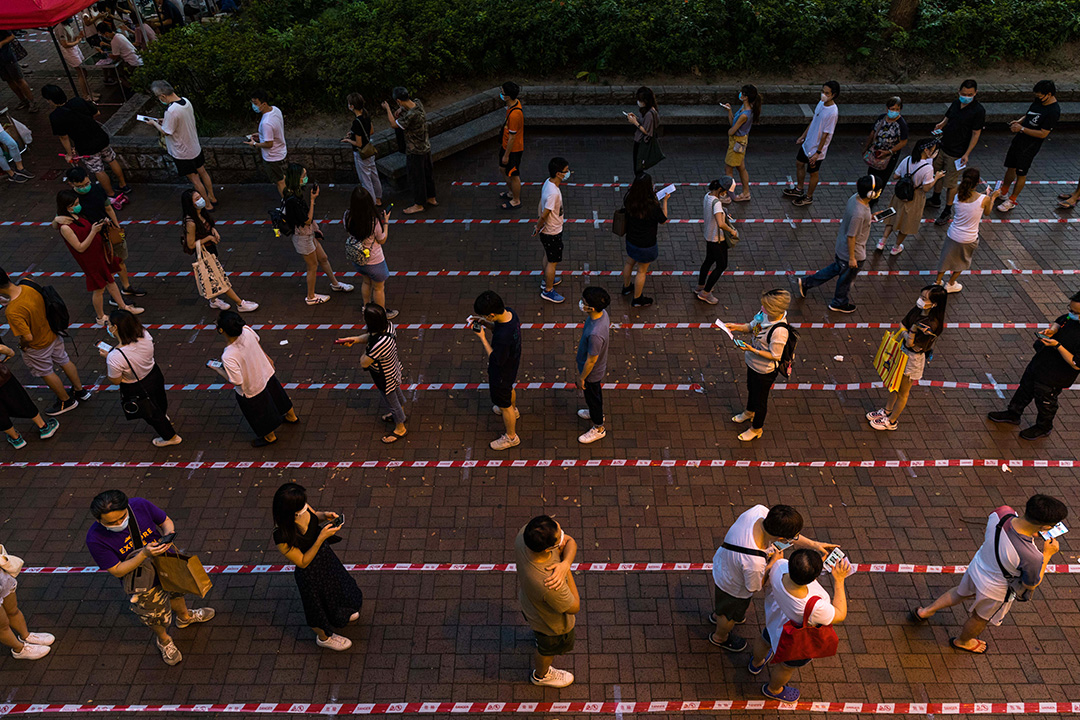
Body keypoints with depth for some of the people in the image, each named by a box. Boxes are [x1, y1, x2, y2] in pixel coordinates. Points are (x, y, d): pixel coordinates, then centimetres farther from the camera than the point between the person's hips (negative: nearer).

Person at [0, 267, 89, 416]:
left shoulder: (12, 311, -39)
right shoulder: (29, 286, -20)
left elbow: (28, 337, -32)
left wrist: (22, 346, -11)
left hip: (37, 347, -6)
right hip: (52, 334, 6)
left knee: (47, 373, 20)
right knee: (64, 361, 27)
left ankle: (66, 401, 41)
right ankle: (80, 391, 48)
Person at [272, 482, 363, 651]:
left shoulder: (303, 509, -25)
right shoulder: (282, 537, -40)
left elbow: (314, 516, 0)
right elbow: (303, 562, -26)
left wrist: (325, 516, -22)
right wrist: (321, 537, -37)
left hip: (325, 554, 6)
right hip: (310, 570, -6)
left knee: (335, 586, 33)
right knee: (317, 602, 24)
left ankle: (340, 614, 67)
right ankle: (324, 637, 56)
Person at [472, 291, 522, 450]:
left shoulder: (502, 337, -45)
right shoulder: (509, 312, -20)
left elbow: (496, 360, -29)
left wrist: (482, 338, -27)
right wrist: (488, 323, -14)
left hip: (502, 373, -8)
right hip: (513, 363, 8)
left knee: (504, 405, 18)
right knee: (509, 389, 38)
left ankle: (511, 437, 42)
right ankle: (513, 410, 69)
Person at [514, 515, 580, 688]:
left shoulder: (524, 533, -34)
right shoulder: (547, 586, -49)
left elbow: (571, 542, -20)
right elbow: (574, 608, -27)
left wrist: (565, 563, -39)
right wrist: (567, 570, -28)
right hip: (551, 622, -5)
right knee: (549, 648, 30)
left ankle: (538, 635, 75)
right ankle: (541, 675, 62)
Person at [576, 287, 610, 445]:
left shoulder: (595, 334, -44)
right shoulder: (602, 313, -20)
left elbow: (591, 361, -29)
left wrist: (582, 377, -14)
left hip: (592, 372, -8)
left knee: (593, 397, 19)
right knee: (593, 396, 34)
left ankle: (599, 428, 44)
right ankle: (596, 412, 62)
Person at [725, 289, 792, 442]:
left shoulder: (779, 331, -38)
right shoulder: (765, 314, -16)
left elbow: (775, 356, -27)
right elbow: (752, 326, 4)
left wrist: (753, 350, -31)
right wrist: (737, 327, -12)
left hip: (765, 371, -8)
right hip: (753, 363, 8)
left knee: (760, 400, 17)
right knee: (751, 389, 34)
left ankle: (756, 429, 42)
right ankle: (749, 412, 63)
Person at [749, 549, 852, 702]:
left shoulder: (779, 566, -39)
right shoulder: (814, 607, -49)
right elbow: (840, 615, -26)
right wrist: (839, 580, -26)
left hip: (775, 619, 5)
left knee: (765, 639, 39)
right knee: (787, 667, 31)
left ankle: (756, 663, 73)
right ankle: (773, 689, 64)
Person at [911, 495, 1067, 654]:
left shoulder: (1002, 513, -29)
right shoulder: (1032, 557, -41)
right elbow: (1032, 585, -17)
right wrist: (1047, 554, -11)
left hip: (976, 567, 4)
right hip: (997, 591, -4)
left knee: (961, 592, 37)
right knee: (981, 617, 29)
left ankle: (925, 612, 51)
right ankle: (962, 641, 57)